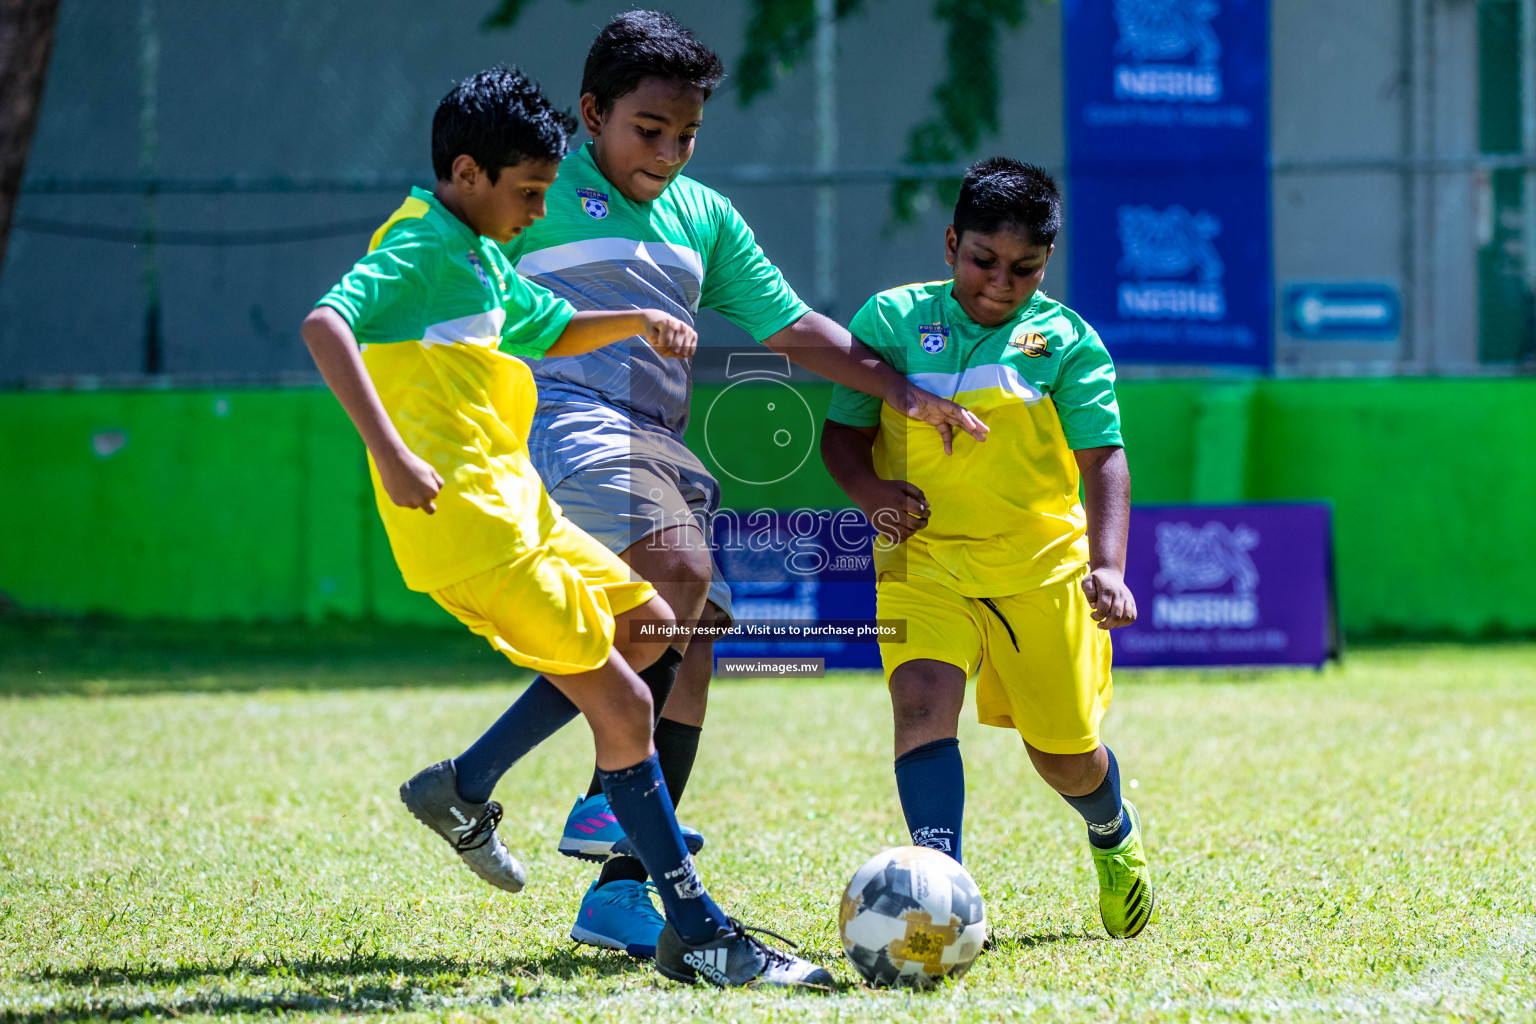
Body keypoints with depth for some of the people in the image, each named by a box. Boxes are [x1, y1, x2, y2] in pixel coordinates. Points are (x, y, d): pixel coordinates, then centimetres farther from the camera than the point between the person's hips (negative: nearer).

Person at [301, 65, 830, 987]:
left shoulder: (481, 256, 18)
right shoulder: (420, 247, -12)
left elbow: (554, 332, 35)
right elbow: (326, 324, -28)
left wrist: (639, 321, 15)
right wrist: (389, 453, -37)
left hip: (511, 499, 10)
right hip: (464, 518, -10)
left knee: (645, 623, 24)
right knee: (623, 704, -8)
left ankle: (460, 791, 20)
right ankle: (699, 936, -2)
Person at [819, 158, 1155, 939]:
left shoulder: (1065, 341, -3)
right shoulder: (893, 319, 1)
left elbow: (1103, 461, -9)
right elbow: (842, 431, 9)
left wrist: (1108, 567, -24)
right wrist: (867, 489, -13)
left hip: (1041, 564, 0)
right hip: (923, 557, 0)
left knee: (1064, 754, 8)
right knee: (923, 701, -25)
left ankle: (1114, 835, 43)